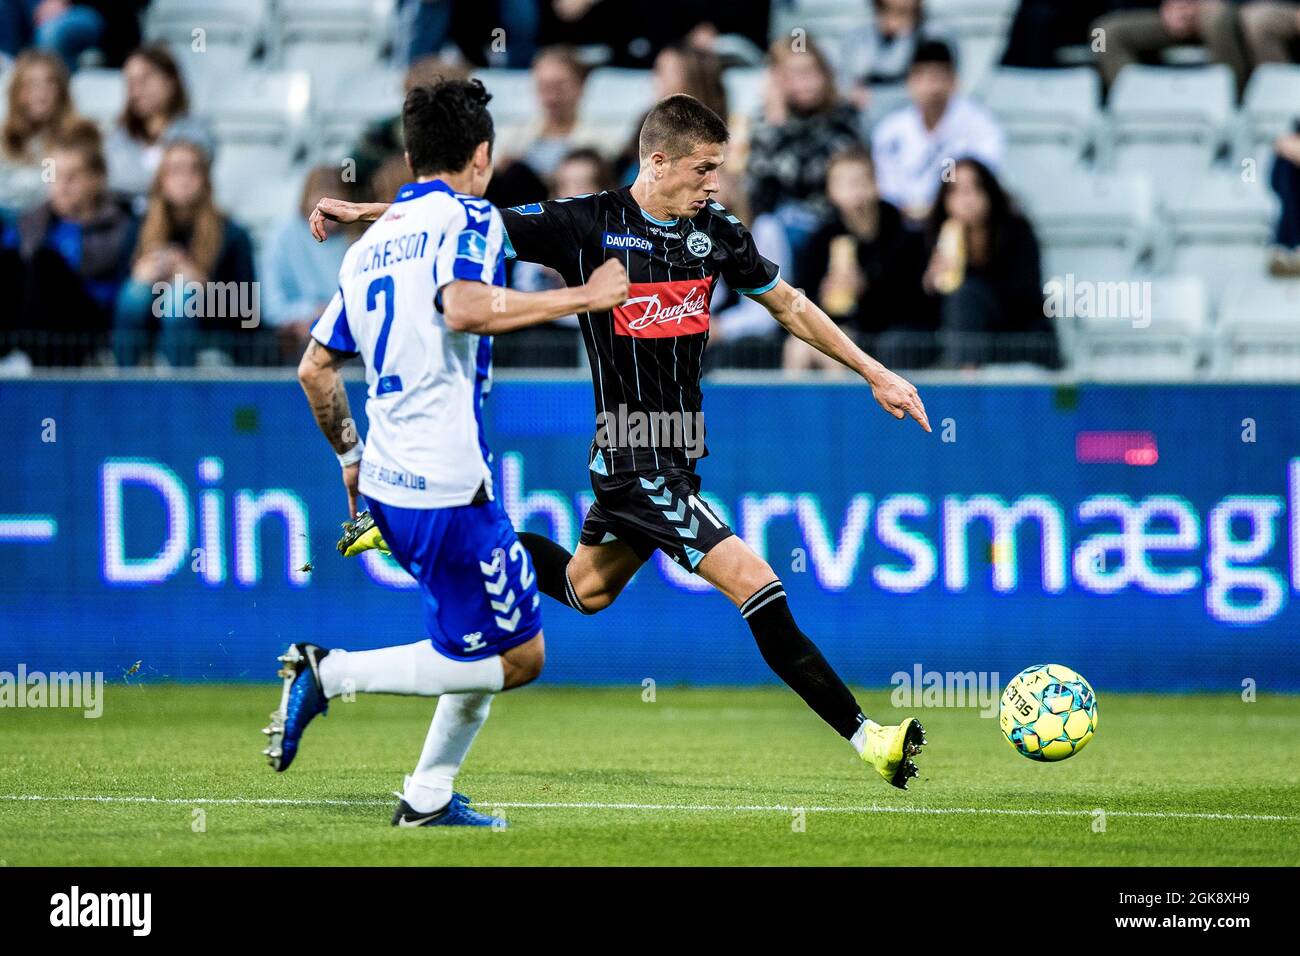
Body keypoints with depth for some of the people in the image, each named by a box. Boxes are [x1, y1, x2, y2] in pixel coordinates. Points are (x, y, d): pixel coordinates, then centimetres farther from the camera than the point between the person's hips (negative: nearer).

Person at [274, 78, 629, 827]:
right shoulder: (469, 217, -6)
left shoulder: (369, 245, 17)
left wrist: (351, 457, 33)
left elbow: (316, 367, 20)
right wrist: (580, 297, -19)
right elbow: (464, 308, -27)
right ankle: (330, 672, -10)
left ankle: (429, 796, 18)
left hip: (389, 483, 9)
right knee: (517, 658, -3)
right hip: (447, 487, -9)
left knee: (502, 648, 20)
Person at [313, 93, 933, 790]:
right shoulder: (587, 225, -14)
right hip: (633, 462, -8)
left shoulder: (716, 230, 3)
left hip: (678, 453, 8)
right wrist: (361, 211, -11)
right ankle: (862, 737, -11)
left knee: (586, 589, 24)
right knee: (753, 583, -15)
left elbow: (787, 304, 15)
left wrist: (874, 373, 14)